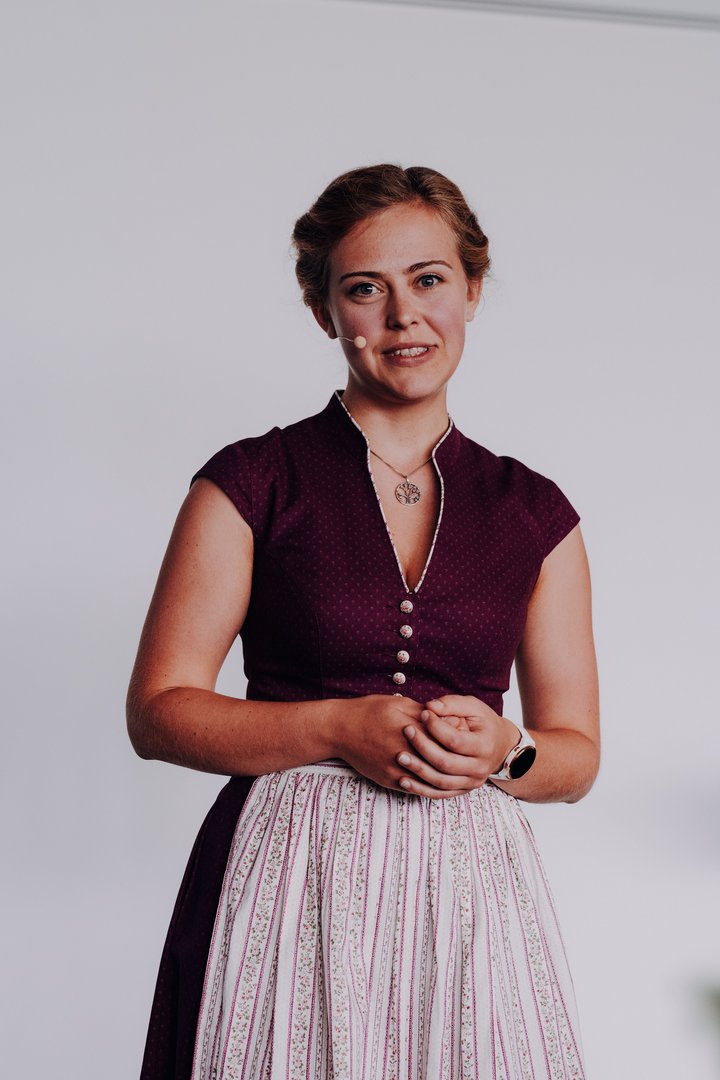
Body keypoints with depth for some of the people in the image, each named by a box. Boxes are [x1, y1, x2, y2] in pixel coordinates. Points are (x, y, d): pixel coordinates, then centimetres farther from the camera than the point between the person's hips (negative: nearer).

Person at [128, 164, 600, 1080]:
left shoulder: (535, 514, 8)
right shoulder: (251, 484, 0)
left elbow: (577, 752, 12)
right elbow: (158, 710, -2)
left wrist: (502, 751, -10)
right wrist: (340, 729, -14)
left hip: (469, 892, 3)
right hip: (290, 889, -2)